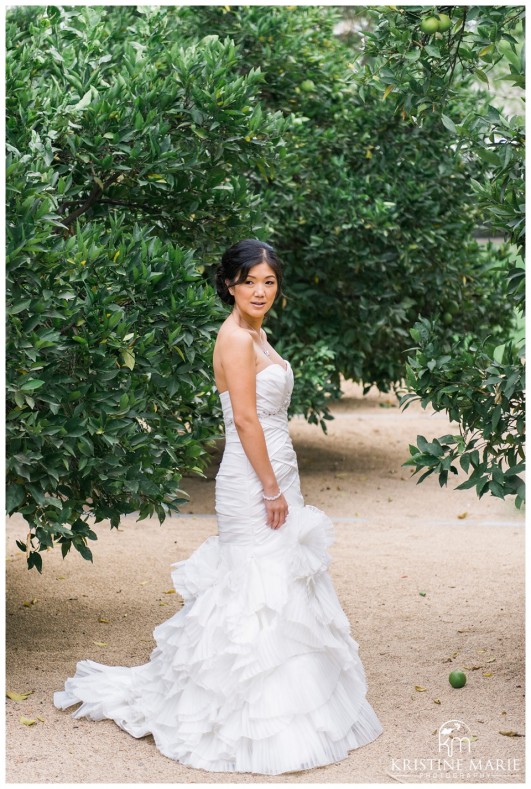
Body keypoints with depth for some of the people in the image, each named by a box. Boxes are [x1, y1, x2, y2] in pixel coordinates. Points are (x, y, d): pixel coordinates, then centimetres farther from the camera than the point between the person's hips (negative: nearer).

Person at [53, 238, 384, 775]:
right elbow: (246, 420, -21)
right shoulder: (236, 338, -17)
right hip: (253, 482, -10)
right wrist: (272, 489, -19)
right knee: (259, 594, -4)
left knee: (281, 587, 14)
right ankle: (254, 723, 6)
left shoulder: (254, 335, 13)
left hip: (272, 475, 10)